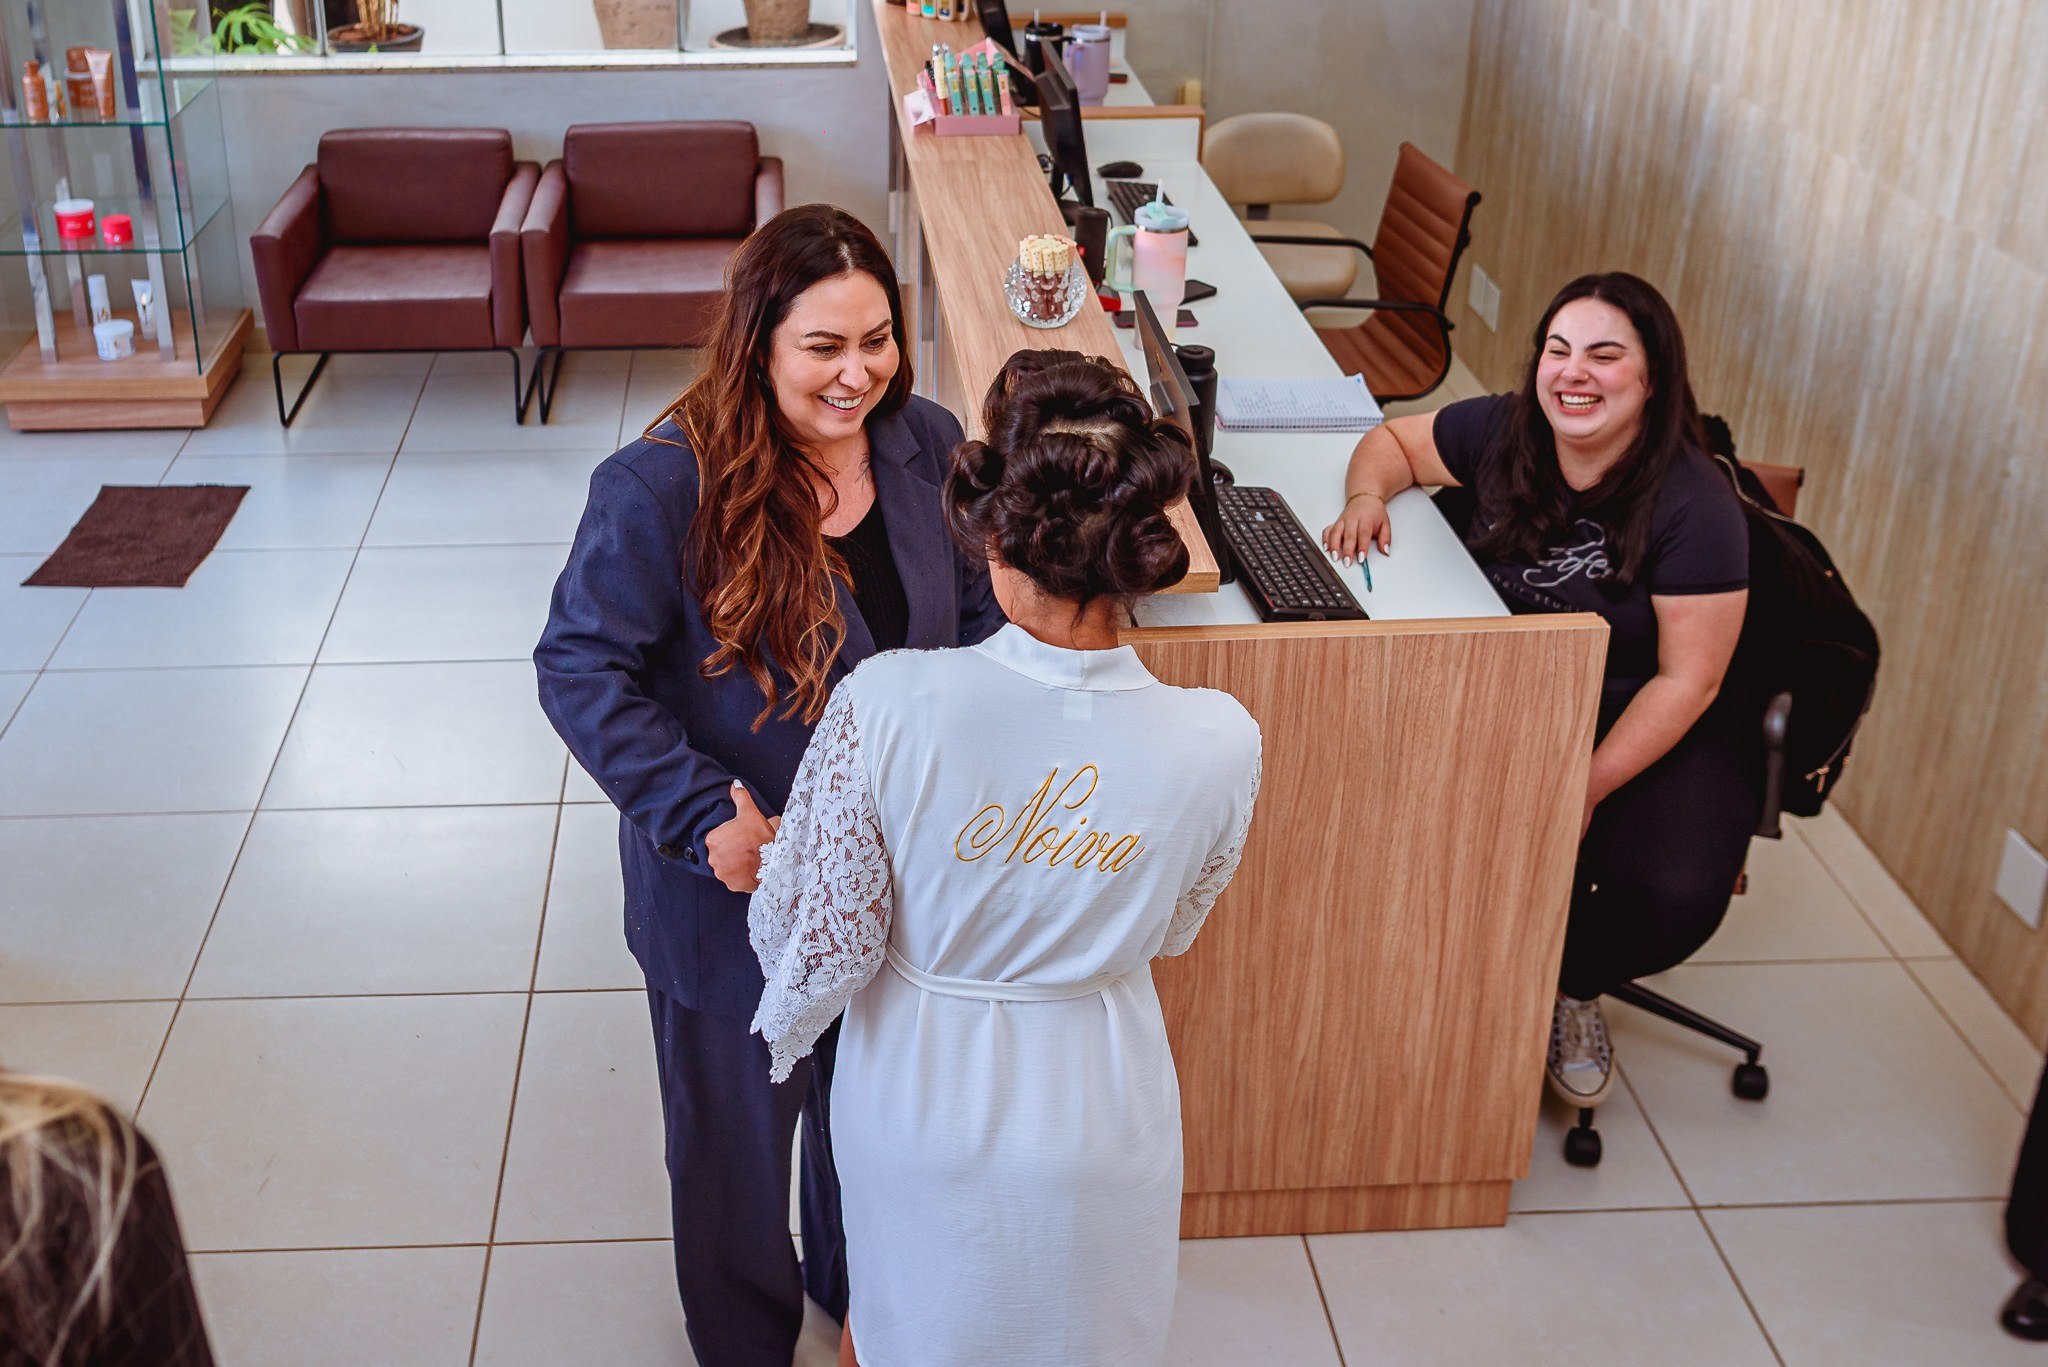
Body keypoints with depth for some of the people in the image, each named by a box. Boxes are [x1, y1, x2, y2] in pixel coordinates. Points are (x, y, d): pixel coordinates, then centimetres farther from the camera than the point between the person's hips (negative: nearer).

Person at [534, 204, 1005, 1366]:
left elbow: (981, 610, 3)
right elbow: (581, 667, -19)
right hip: (738, 878, -4)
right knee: (738, 1124, 19)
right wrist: (704, 820, -27)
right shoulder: (664, 487, -25)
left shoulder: (926, 445, -9)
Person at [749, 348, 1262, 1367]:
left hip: (916, 1100, -1)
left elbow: (819, 944, -19)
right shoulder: (1220, 745, -26)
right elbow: (1169, 931, -6)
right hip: (1097, 1118, 1)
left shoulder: (887, 705, -32)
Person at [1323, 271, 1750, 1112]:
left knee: (1672, 895, -27)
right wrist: (1368, 496, -11)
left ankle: (1572, 985, 10)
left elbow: (1686, 679, -17)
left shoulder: (1695, 506, -19)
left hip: (1659, 727, -3)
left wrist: (1588, 790, -24)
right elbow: (1394, 439, 13)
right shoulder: (1504, 433, -7)